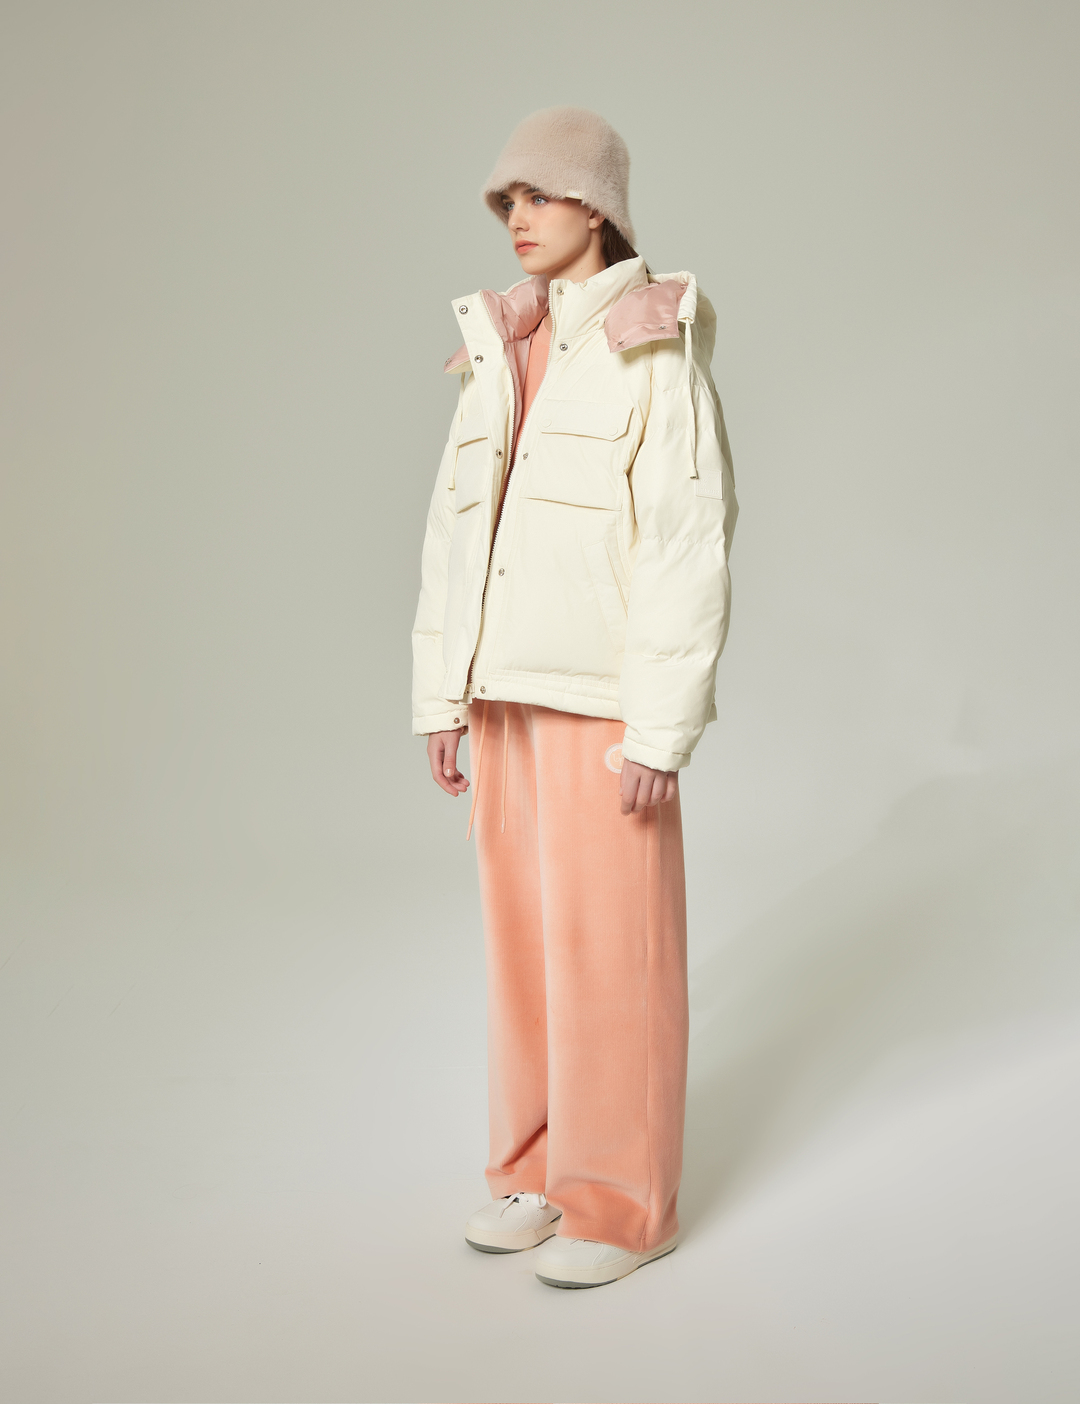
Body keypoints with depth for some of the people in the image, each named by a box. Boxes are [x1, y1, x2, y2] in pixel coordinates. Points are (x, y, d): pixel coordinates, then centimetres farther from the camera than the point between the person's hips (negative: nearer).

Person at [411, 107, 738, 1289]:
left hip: (606, 696, -7)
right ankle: (544, 1170, 25)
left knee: (612, 948, -1)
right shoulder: (499, 358, 11)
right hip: (514, 689, 7)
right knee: (524, 931, 11)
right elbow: (455, 536, 12)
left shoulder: (658, 357, -10)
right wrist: (440, 696, 8)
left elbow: (690, 551, -15)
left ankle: (625, 1204, 13)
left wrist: (660, 731, -19)